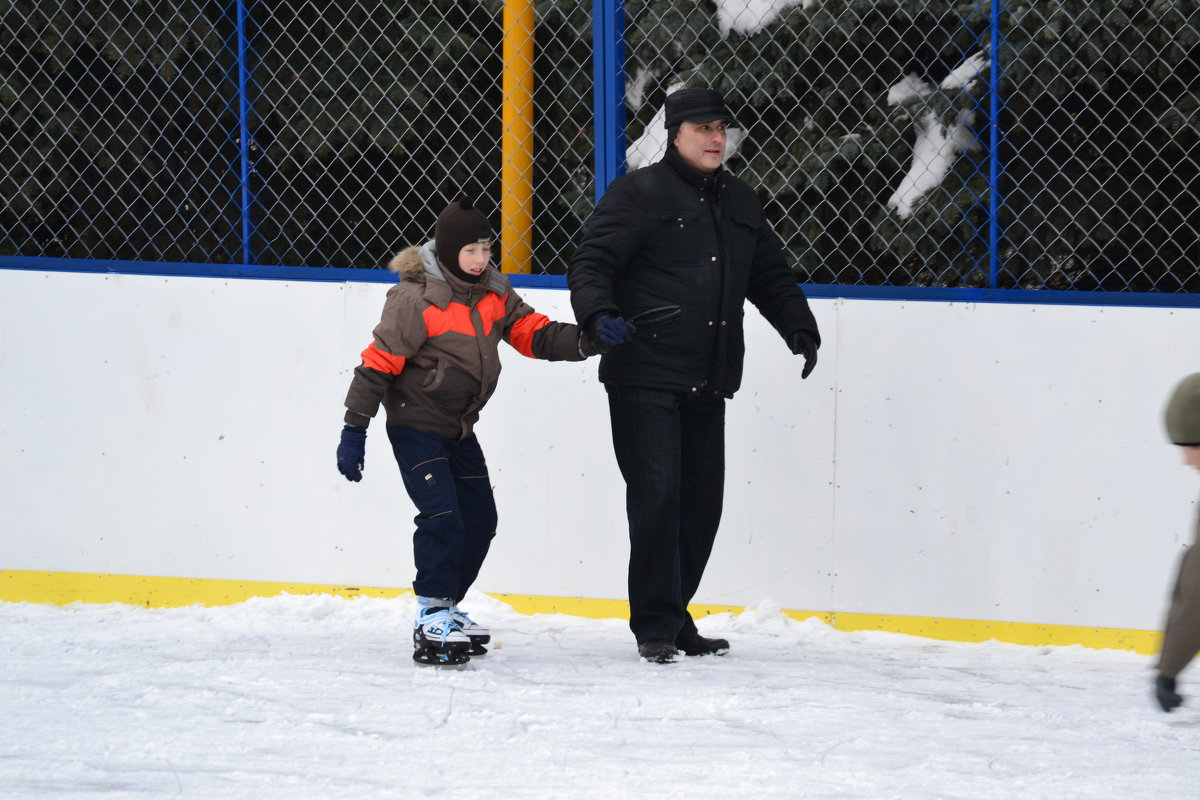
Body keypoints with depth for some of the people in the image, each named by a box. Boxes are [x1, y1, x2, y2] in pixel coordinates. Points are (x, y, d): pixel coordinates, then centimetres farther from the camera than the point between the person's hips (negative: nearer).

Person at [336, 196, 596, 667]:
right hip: (415, 428, -8)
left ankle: (446, 608, 24)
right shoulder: (416, 299, -19)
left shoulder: (493, 293, 2)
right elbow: (379, 362, -18)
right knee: (442, 518, -17)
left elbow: (532, 334, 3)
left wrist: (584, 341, -15)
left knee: (480, 520, 9)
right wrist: (355, 428, -19)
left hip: (460, 428, 8)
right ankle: (432, 623, -10)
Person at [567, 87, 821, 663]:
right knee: (657, 498, -10)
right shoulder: (638, 195, -3)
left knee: (702, 503, 6)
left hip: (707, 386, 7)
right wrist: (599, 314, -28)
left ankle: (673, 616, 18)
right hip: (643, 380, -6)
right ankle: (654, 627, -3)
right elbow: (589, 264, -9)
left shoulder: (739, 203, 18)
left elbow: (771, 277, 26)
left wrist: (799, 328, 11)